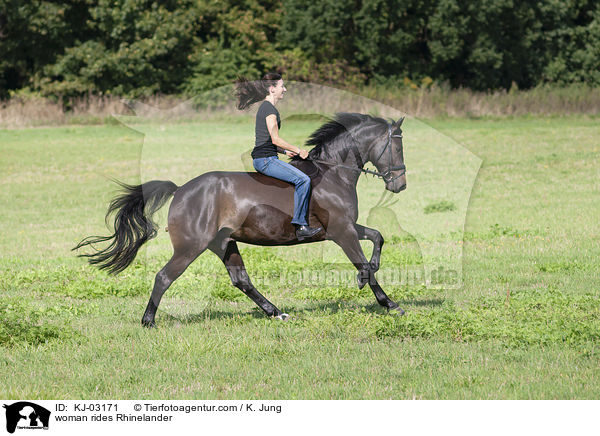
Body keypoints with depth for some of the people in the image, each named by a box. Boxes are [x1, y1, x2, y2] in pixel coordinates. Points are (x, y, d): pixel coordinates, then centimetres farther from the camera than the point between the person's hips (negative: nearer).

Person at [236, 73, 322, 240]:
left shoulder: (264, 107, 19)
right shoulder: (270, 109, -12)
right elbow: (275, 139, -17)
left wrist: (286, 151, 18)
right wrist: (298, 150, -7)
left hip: (261, 159, 11)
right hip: (266, 159, -11)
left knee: (302, 178, 19)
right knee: (303, 179, -21)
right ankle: (300, 226, -23)